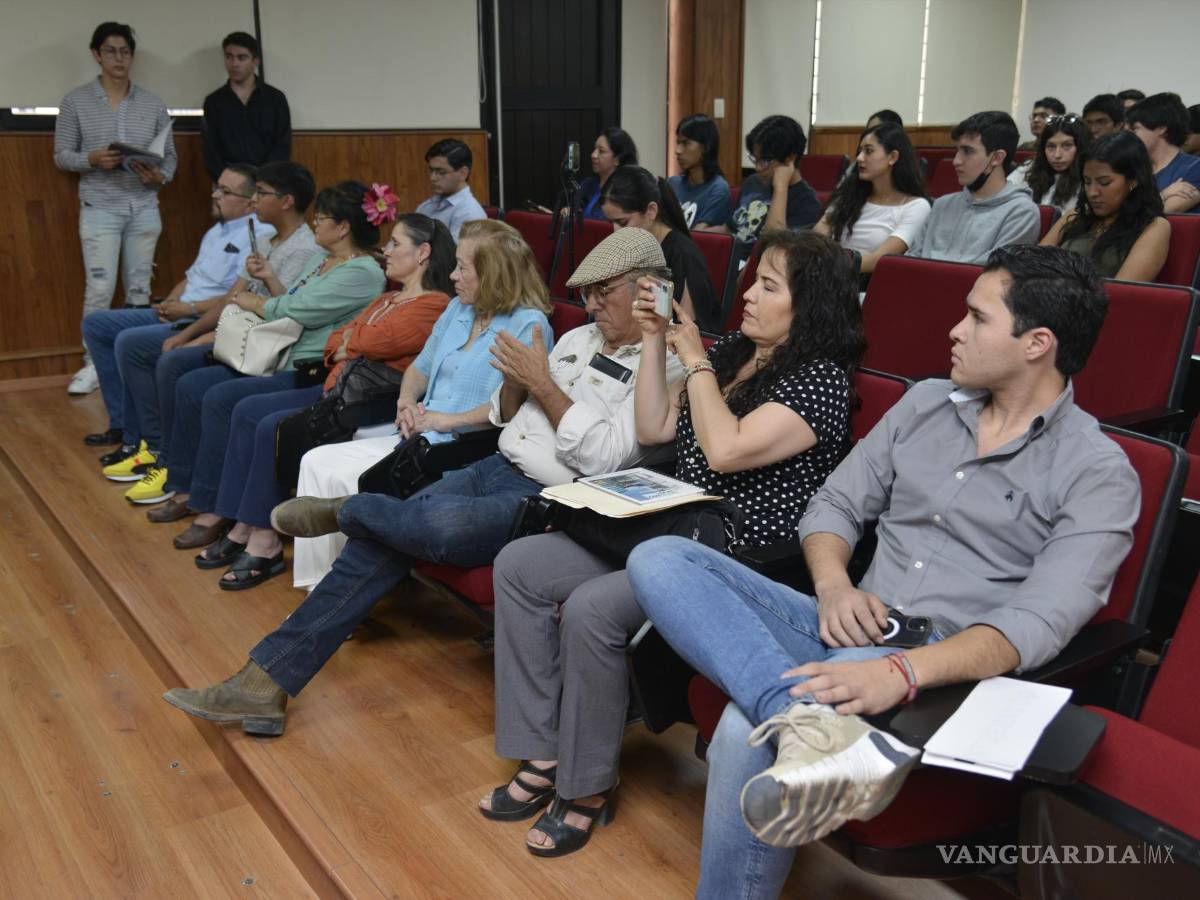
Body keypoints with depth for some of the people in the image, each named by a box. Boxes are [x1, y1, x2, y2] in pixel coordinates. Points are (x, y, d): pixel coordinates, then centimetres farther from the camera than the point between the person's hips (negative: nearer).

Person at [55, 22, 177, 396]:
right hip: (100, 209, -2)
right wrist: (93, 159, -17)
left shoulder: (153, 104, 6)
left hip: (144, 208, 2)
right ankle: (92, 363, 4)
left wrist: (159, 176, -13)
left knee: (139, 289, 6)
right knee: (99, 289, -7)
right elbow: (61, 155, 2)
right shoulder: (75, 102, 1)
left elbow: (170, 156, 8)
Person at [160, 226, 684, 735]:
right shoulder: (578, 339, 19)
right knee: (377, 544, -10)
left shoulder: (662, 368, -6)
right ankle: (265, 683, -4)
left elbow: (604, 457, -19)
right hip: (497, 469, 8)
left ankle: (345, 511, -2)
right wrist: (515, 380, 0)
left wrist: (543, 385, -13)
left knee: (443, 523, -36)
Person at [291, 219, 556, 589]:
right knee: (317, 462, -3)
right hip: (418, 438, 9)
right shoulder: (457, 309, 16)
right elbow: (421, 367, 27)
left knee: (344, 479, -20)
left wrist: (445, 420, -17)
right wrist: (407, 400, 5)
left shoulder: (529, 324, -10)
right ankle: (318, 590, 1)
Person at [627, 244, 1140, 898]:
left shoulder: (1098, 474, -3)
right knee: (659, 559, -17)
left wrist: (901, 671, -31)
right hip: (850, 631, 6)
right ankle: (812, 722, -38)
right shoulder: (925, 404, 14)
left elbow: (1038, 622, -15)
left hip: (948, 670, -6)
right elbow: (834, 505, 14)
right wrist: (833, 585, -9)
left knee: (749, 731, -34)